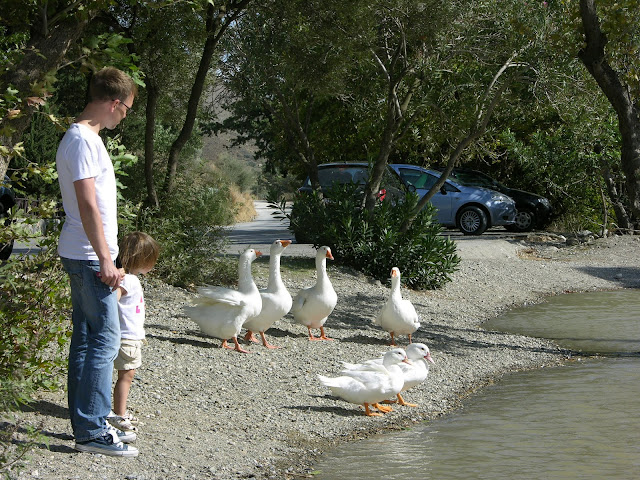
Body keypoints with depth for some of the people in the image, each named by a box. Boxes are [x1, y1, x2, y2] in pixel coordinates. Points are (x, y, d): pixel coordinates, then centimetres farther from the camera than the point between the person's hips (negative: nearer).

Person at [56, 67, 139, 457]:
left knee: (87, 338, 12)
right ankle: (92, 431, -5)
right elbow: (87, 205, -20)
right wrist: (105, 259, -20)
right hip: (89, 258, -10)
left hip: (87, 258, 10)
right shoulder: (82, 140, -15)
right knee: (104, 339, -8)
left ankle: (89, 424, 18)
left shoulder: (88, 138, 17)